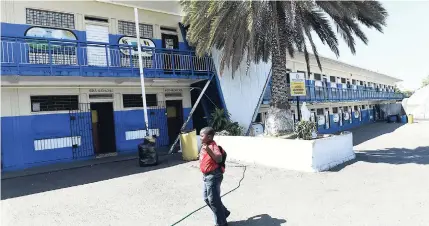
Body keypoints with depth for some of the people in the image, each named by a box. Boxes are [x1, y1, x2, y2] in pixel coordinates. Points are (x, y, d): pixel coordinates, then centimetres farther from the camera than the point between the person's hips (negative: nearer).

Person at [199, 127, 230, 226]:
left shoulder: (213, 146, -22)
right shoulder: (204, 146, 6)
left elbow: (219, 159, -35)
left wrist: (209, 151, -45)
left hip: (213, 176, -10)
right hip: (207, 176, 10)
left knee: (213, 200, 1)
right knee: (207, 198, 20)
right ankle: (224, 213, 38)